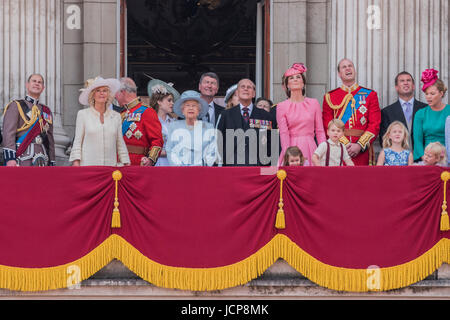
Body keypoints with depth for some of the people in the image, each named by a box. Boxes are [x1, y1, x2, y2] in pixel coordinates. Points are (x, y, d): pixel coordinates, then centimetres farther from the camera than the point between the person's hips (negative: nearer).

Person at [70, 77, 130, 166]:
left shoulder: (116, 116, 12)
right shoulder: (83, 114, 6)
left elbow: (120, 144, 14)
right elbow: (77, 141, 5)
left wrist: (126, 164, 8)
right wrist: (76, 162, -4)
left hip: (110, 165, 2)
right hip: (88, 165, -2)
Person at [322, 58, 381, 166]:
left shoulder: (370, 95, 10)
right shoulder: (330, 97, 10)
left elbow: (375, 125, 2)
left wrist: (359, 145, -11)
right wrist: (345, 144, -12)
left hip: (362, 152, 0)